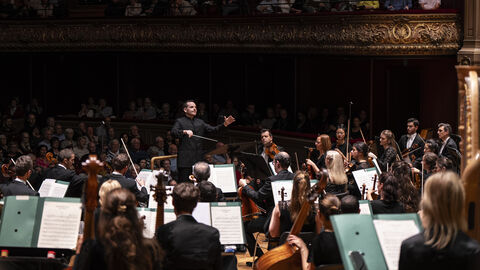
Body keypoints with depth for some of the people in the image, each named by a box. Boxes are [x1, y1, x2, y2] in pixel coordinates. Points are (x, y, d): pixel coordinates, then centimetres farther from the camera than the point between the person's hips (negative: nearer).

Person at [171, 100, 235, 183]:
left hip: (199, 159, 5)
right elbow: (173, 132, -12)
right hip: (185, 160, -5)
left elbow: (213, 129, 11)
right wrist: (185, 132, -31)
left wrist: (224, 124, -4)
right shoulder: (180, 121, 5)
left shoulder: (200, 122, 20)